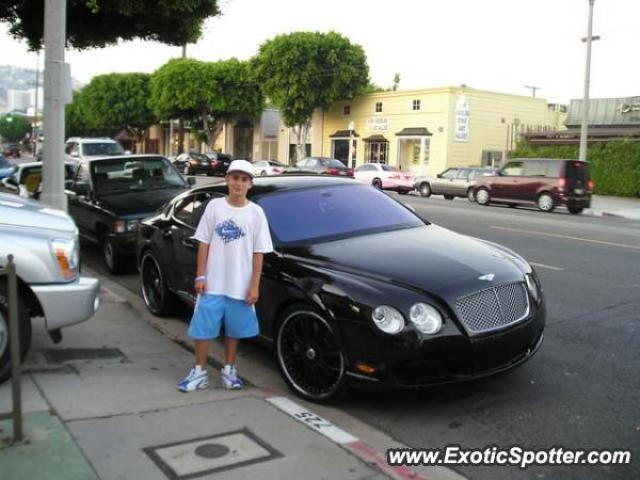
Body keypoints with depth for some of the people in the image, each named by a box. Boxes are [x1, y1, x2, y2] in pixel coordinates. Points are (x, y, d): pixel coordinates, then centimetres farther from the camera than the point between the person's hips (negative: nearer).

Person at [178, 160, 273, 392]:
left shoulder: (256, 212, -3)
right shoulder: (214, 206, -1)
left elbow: (258, 253, -2)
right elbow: (204, 244, 2)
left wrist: (254, 285, -6)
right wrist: (200, 276, -3)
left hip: (240, 285, 0)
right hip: (213, 283, 0)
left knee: (234, 330, 12)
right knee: (202, 328, 4)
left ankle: (229, 370, 29)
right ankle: (199, 372, 19)